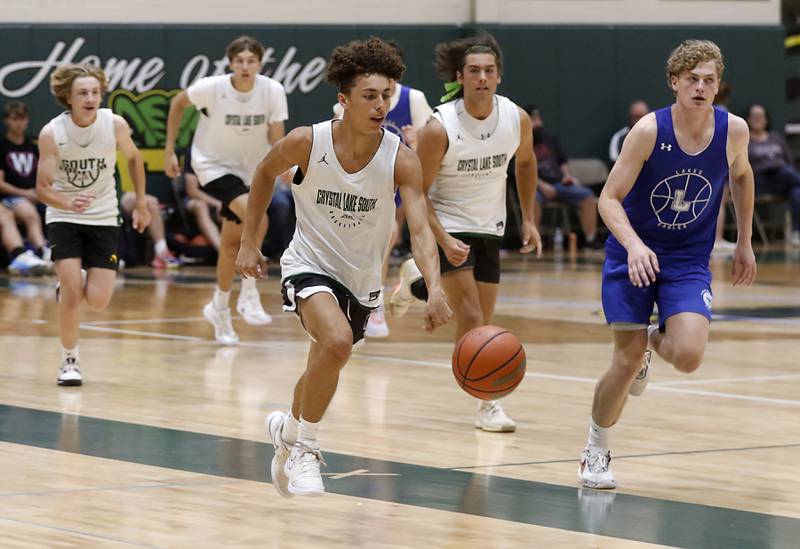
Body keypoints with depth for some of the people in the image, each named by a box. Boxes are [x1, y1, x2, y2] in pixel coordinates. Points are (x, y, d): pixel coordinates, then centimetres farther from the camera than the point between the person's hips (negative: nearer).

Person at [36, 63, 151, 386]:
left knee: (97, 301, -6)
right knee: (72, 294, -15)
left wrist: (141, 204, 10)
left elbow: (133, 157, 7)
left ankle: (68, 287, 30)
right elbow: (42, 189, -17)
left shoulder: (115, 125, -14)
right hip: (64, 218, -2)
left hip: (103, 218, 2)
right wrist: (68, 202, -38)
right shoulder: (51, 134, -18)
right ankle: (69, 360, 7)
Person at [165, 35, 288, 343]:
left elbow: (277, 139, -12)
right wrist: (169, 150, -3)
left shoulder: (273, 91, -17)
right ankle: (248, 295, -18)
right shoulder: (212, 88, -22)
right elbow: (178, 104, -4)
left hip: (247, 171, 4)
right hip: (213, 165, -4)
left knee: (232, 243, 13)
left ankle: (219, 308, 32)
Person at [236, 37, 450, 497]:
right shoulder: (307, 143, -19)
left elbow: (420, 228, -29)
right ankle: (304, 448, -13)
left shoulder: (401, 159, -19)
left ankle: (289, 430, 54)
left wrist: (435, 288, -46)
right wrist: (249, 242, 4)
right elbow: (265, 173, 3)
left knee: (325, 370, 20)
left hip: (362, 278, 3)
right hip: (310, 265, -3)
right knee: (337, 341, -32)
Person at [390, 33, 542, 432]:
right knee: (471, 319, -16)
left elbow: (525, 162, 12)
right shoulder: (439, 128, -24)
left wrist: (528, 219, 10)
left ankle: (416, 283, 42)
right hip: (448, 227, -5)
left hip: (489, 228, 5)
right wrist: (444, 242, -28)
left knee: (480, 322, 14)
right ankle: (488, 404, -6)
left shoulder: (517, 119, -12)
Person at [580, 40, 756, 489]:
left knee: (689, 357, -19)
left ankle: (655, 341, 19)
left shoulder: (734, 130, -9)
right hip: (634, 254, -2)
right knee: (627, 361, -4)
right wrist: (633, 244, -34)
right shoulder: (649, 130, -18)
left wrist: (744, 242, 15)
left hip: (689, 262, 2)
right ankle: (596, 452, 18)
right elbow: (610, 199, -16)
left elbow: (742, 176, 14)